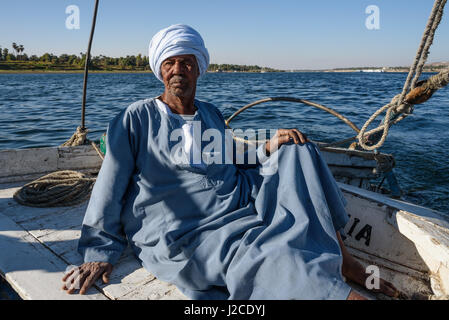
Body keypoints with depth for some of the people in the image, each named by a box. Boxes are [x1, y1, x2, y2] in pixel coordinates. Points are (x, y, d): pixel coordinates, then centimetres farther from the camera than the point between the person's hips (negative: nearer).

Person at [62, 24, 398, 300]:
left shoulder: (212, 116, 17)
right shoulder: (137, 119, 1)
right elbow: (110, 186, -2)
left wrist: (267, 150, 1)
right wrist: (100, 252, -6)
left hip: (244, 205, 7)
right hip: (190, 235, -6)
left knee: (297, 151, -1)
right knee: (259, 253, -37)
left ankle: (342, 259, -1)